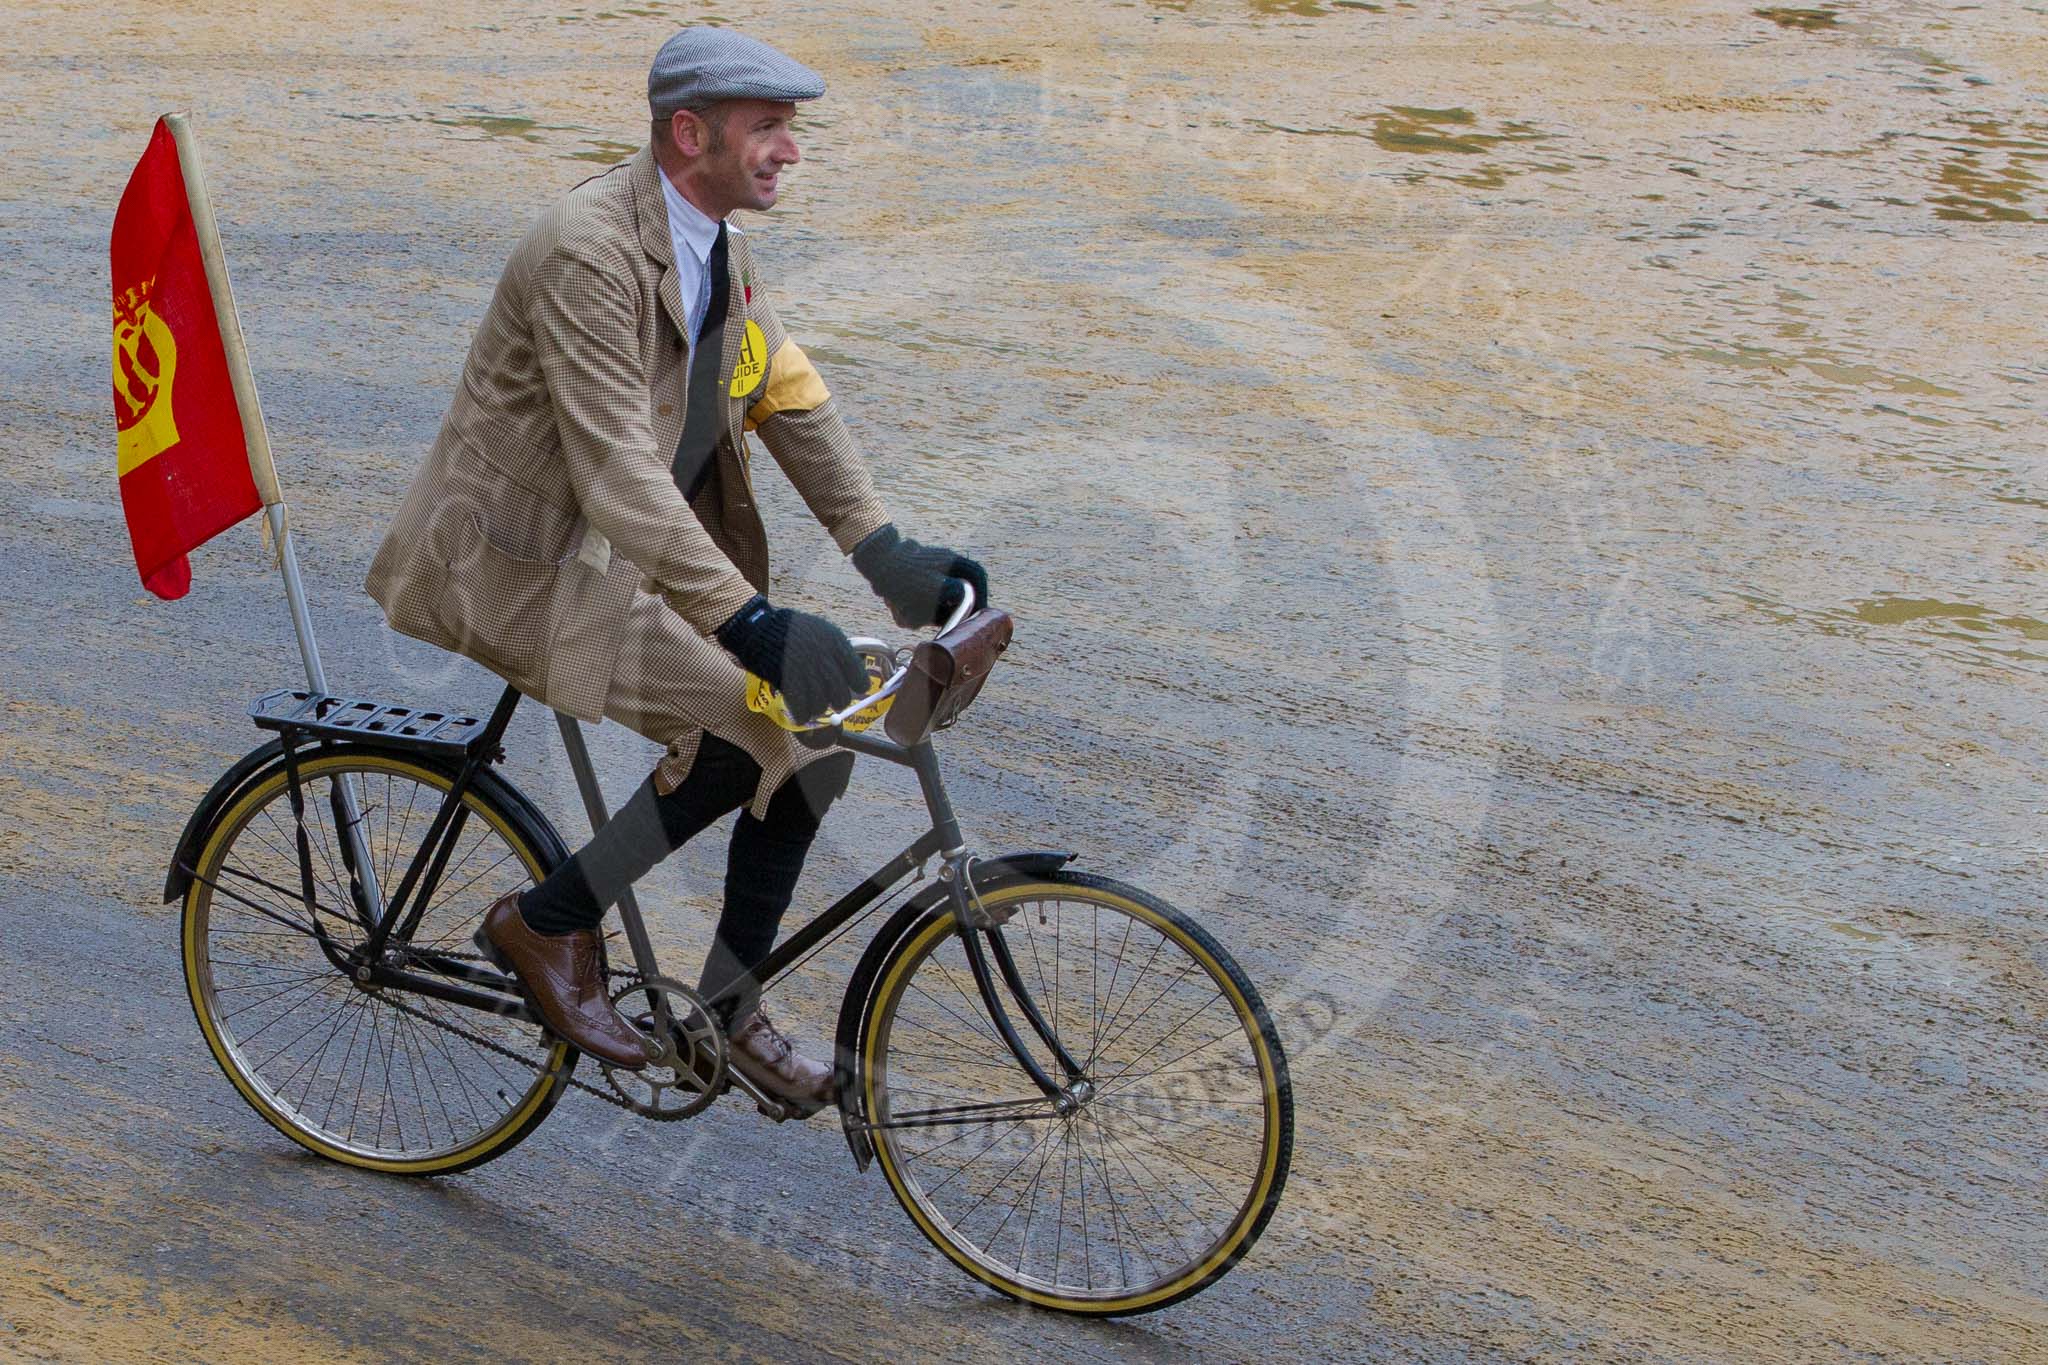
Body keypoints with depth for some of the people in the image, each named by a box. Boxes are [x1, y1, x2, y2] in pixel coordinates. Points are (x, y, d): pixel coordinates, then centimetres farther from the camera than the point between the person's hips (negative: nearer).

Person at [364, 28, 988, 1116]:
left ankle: (730, 1011, 14)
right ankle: (549, 921, -5)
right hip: (524, 565, -9)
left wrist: (886, 555, -5)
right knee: (765, 714, -24)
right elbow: (619, 474, -31)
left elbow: (792, 401, 6)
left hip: (633, 551, 9)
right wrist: (749, 622, -38)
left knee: (816, 731, 0)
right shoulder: (590, 251, -24)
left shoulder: (717, 247, 5)